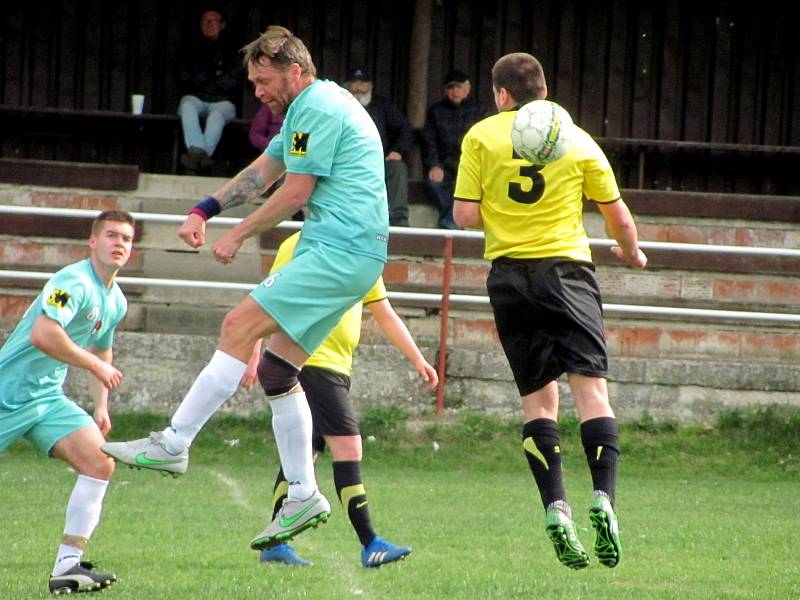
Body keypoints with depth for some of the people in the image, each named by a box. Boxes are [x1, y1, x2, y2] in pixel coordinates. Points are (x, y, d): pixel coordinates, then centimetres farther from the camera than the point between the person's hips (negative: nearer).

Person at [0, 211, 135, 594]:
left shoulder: (116, 303, 11)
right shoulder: (74, 283, -19)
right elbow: (42, 334, -33)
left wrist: (101, 406, 19)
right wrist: (97, 366, -24)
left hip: (48, 398, 8)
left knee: (100, 462, -11)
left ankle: (68, 566, -13)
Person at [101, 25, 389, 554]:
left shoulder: (318, 109, -12)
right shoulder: (307, 110, 22)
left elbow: (295, 193, -13)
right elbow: (262, 173, 29)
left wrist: (237, 237, -3)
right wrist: (204, 211, 17)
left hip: (339, 252, -11)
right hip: (343, 255, 11)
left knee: (241, 326, -16)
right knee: (276, 370, 9)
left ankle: (173, 444, -18)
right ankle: (303, 496, 11)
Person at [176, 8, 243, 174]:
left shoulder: (230, 50, 12)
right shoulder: (190, 47, 17)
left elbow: (233, 81, 0)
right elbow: (183, 78, 7)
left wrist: (200, 79, 1)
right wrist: (212, 76, 0)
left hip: (222, 101, -1)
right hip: (195, 98, 1)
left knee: (217, 114, -36)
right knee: (187, 106, -34)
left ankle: (196, 154, -55)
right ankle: (199, 152, -54)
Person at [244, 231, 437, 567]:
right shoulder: (301, 246, -6)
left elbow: (385, 315, 23)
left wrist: (417, 360, 17)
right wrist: (254, 356, -14)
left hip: (338, 366, 8)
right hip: (313, 361, -8)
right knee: (348, 446, -14)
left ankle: (275, 544, 12)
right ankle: (369, 545, -16)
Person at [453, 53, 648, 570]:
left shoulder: (481, 137, 3)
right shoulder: (577, 141, 5)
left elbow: (466, 215, -2)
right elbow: (619, 217, 9)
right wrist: (632, 253, 29)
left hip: (510, 274, 1)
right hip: (568, 270, -1)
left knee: (538, 396, 7)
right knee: (591, 385, -5)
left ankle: (556, 508, -6)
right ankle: (603, 497, -24)